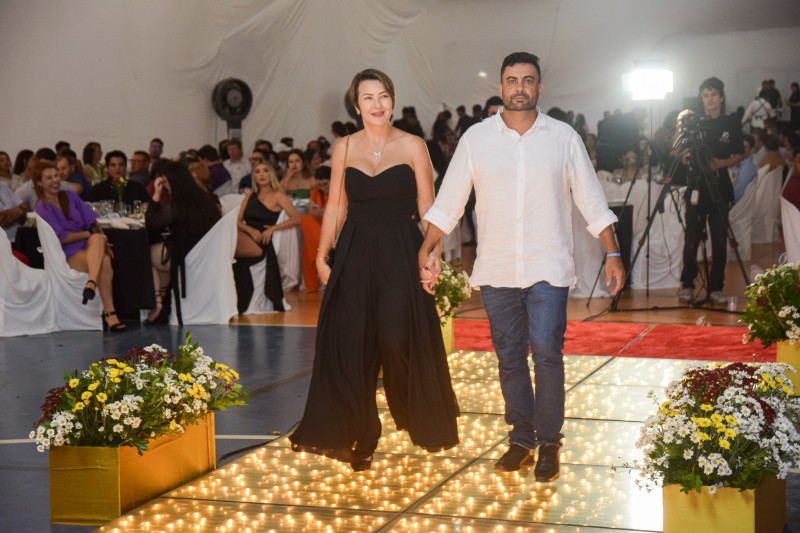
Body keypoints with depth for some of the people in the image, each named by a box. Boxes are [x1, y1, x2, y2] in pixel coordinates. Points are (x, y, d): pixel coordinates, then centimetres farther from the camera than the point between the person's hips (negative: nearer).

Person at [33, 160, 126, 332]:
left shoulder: (70, 196, 15)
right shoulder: (42, 208, -1)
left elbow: (92, 222, 9)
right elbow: (61, 238, -10)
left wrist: (102, 241, -7)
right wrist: (90, 233, -10)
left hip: (89, 246, 5)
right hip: (68, 255, -5)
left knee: (97, 239, -33)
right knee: (104, 261, -33)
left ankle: (91, 284, -48)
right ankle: (109, 312, -40)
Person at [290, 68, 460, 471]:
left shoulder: (413, 146, 1)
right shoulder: (344, 148, 7)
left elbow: (427, 206, 0)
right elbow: (335, 207, 9)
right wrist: (321, 255, 3)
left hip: (400, 254, -2)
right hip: (355, 254, 3)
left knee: (399, 342, -6)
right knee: (351, 346, 2)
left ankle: (419, 420, 22)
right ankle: (361, 436, 16)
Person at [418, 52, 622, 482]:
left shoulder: (563, 137, 3)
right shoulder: (476, 138, 4)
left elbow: (591, 201, 5)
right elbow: (448, 203, 6)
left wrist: (613, 254, 0)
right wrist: (428, 250, -2)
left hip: (547, 268, -2)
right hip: (496, 269, 2)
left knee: (547, 354, -11)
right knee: (509, 358, 8)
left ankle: (549, 442, 3)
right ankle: (520, 439, 20)